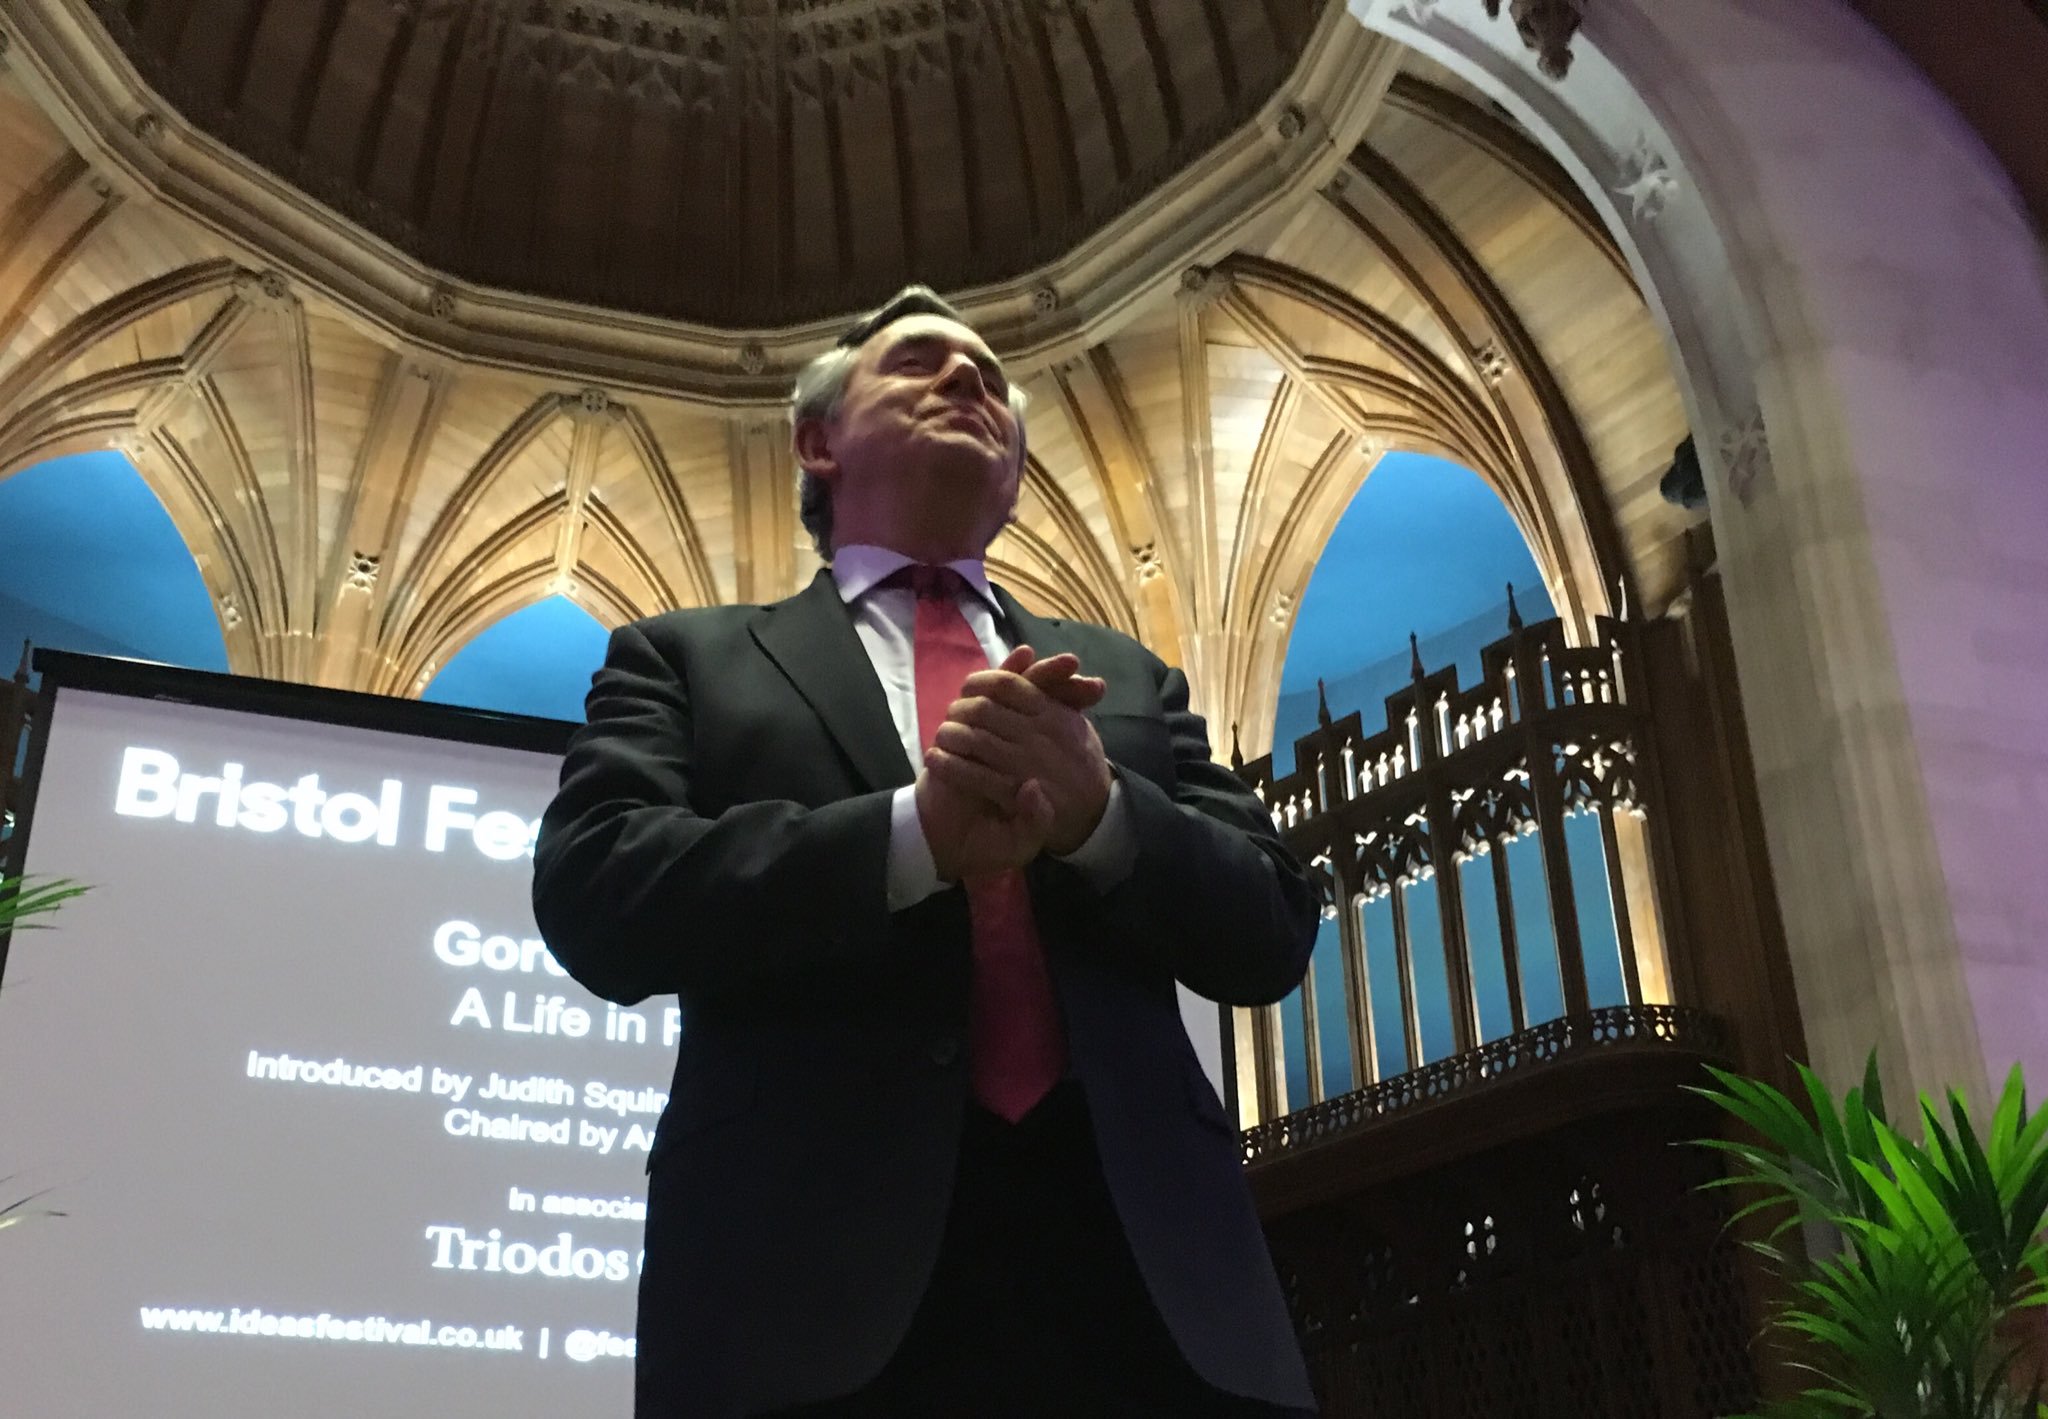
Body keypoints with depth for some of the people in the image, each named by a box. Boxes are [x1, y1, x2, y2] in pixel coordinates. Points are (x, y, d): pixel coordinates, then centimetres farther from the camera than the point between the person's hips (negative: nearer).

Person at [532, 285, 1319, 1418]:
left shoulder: (1125, 678, 19)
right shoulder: (689, 658, 12)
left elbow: (1270, 931, 9)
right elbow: (594, 896, -4)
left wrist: (1097, 809, -10)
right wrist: (917, 833, -15)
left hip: (1140, 1252, 3)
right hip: (814, 1258, -2)